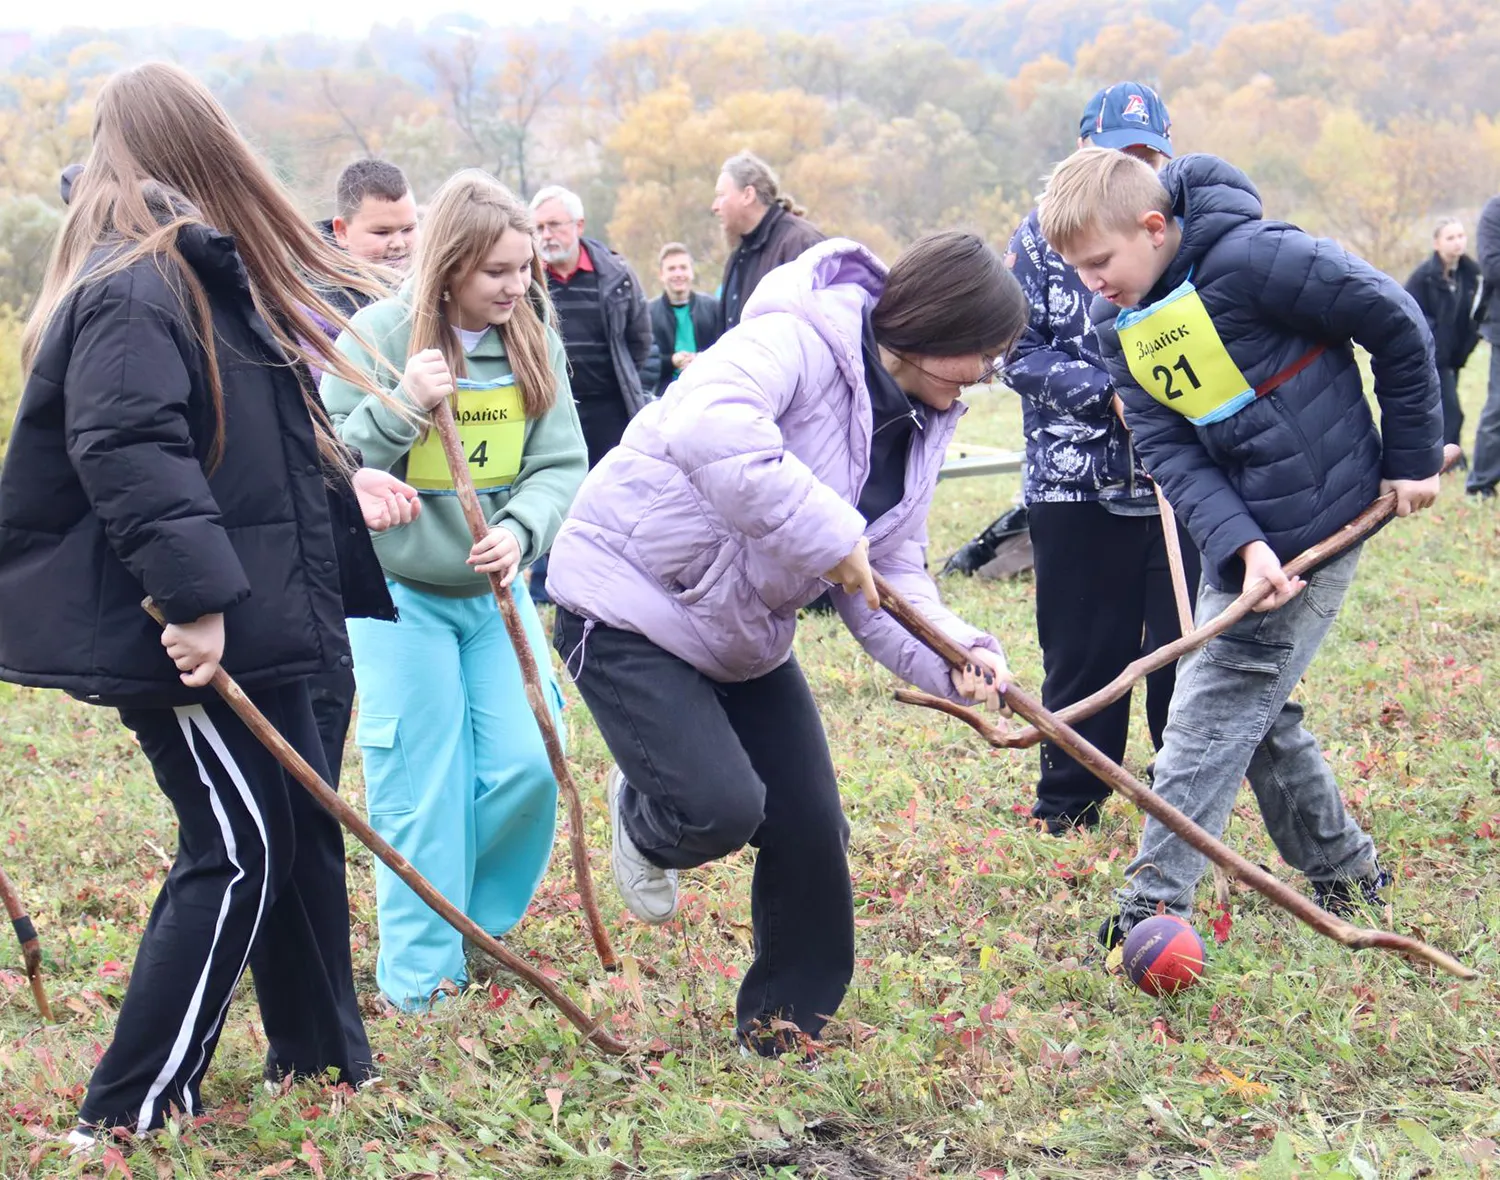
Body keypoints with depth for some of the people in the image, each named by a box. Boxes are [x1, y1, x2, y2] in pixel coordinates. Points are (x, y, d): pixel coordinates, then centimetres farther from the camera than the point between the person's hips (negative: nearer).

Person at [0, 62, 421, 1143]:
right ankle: (130, 1110, 1)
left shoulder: (202, 273, 17)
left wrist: (341, 484, 20)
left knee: (303, 823, 18)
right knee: (235, 851, -6)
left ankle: (323, 1053, 32)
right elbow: (126, 450, -29)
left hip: (244, 615, 10)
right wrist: (194, 593, -33)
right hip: (176, 634, -10)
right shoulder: (134, 289, -17)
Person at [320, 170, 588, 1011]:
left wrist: (520, 531, -25)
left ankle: (480, 925, 23)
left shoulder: (535, 342, -1)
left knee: (528, 767, -1)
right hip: (399, 594, -4)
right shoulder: (376, 339, -13)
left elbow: (561, 464, -5)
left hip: (495, 591, 4)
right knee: (420, 788, -1)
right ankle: (422, 973, 11)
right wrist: (401, 406, -28)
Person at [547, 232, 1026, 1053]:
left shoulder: (919, 426, 3)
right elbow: (707, 425, -46)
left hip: (744, 631, 9)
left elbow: (890, 578, 1)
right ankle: (641, 819, 15)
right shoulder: (799, 341, -26)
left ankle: (786, 1033, 24)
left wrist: (952, 655, -19)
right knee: (723, 807, -23)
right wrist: (827, 532, -43)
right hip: (630, 602, -9)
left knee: (810, 830, 5)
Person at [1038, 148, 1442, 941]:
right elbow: (1170, 452, -6)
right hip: (1242, 538, 8)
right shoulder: (1118, 325, 1)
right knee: (1254, 708, 14)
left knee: (1213, 712, -9)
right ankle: (1344, 870, 30)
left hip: (1316, 525, -8)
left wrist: (1413, 458, -5)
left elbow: (1396, 326, -14)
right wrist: (1242, 545, -22)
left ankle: (1154, 904, -5)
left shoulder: (1251, 259, -22)